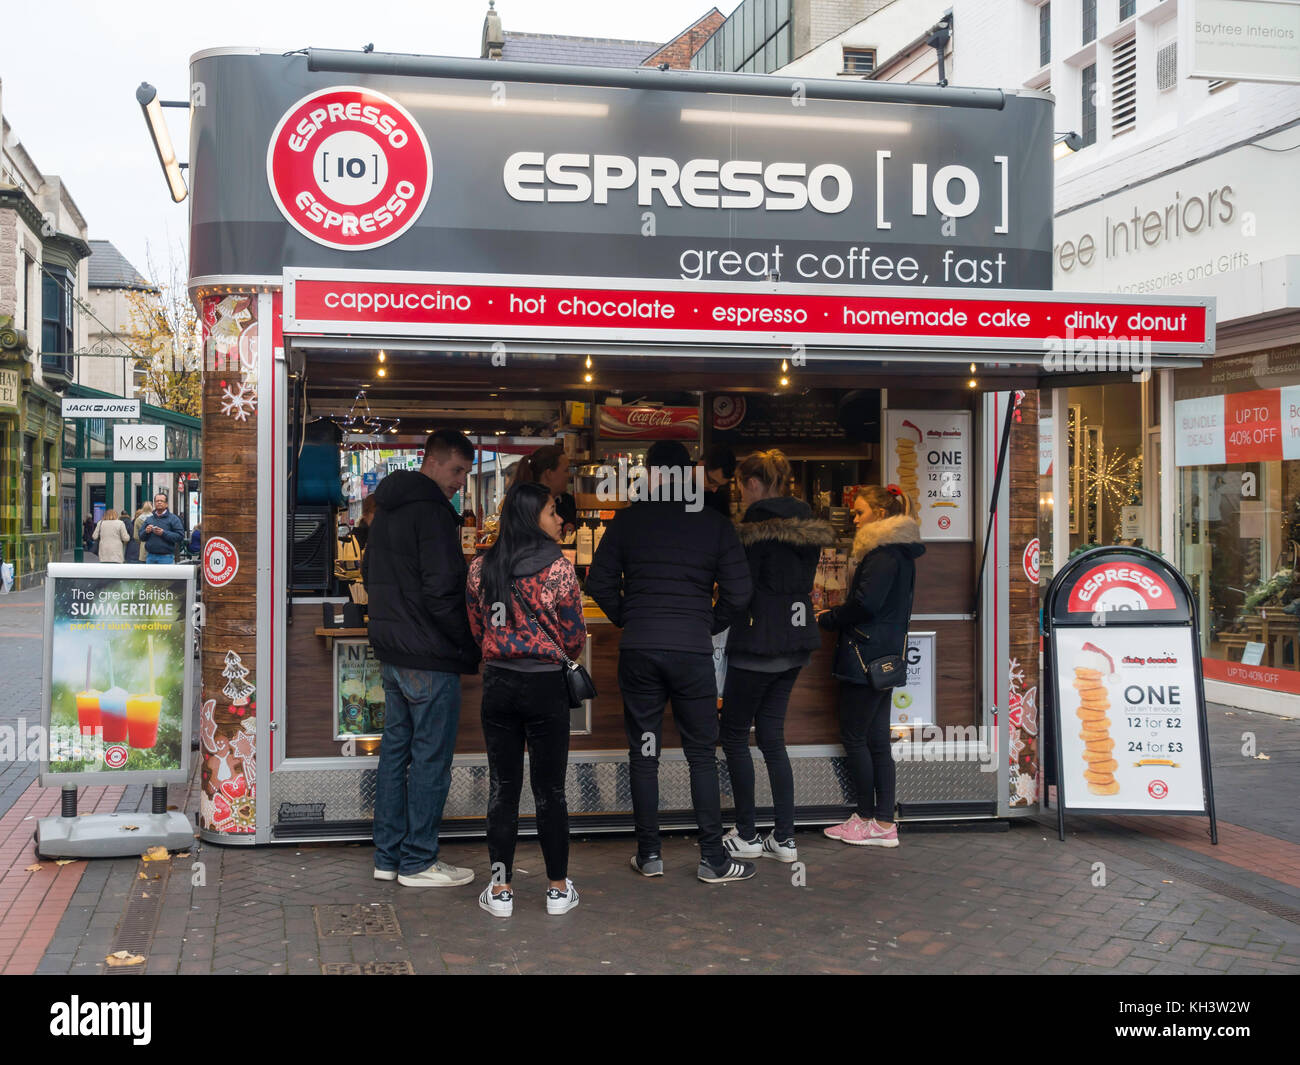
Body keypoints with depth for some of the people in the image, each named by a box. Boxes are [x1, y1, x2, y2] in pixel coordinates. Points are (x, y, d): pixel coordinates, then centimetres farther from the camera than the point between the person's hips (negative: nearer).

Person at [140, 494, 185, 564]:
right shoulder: (148, 519, 15)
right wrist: (146, 532, -7)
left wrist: (163, 533, -17)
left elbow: (180, 536, -9)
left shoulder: (173, 518, 1)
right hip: (150, 556, 4)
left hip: (166, 558, -4)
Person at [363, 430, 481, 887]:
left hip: (391, 653, 10)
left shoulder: (386, 510, 15)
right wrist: (472, 645, -10)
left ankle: (388, 856, 21)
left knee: (395, 749, 14)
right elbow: (442, 592, -21)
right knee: (431, 758, -1)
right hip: (430, 659, -10)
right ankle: (418, 862, 5)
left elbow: (369, 573, 24)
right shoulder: (432, 511, -16)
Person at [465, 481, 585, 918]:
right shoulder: (559, 569, -12)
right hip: (545, 685, -3)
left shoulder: (481, 568, 0)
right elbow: (574, 639, -4)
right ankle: (559, 889, 16)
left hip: (498, 682, 3)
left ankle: (499, 890, 13)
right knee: (550, 789, 7)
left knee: (502, 788, 10)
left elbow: (478, 631, 10)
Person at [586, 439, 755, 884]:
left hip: (638, 649, 1)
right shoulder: (715, 524, 2)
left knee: (643, 754, 10)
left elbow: (599, 583, 2)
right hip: (693, 649, 0)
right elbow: (738, 592, 1)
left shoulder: (628, 520, 2)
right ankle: (713, 858, 8)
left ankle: (649, 855, 15)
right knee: (701, 755, 8)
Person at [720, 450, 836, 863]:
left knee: (734, 734, 6)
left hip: (760, 641, -8)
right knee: (771, 736, 13)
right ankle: (784, 838, 13)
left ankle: (746, 835, 10)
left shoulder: (756, 524, -15)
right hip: (795, 642, 8)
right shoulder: (806, 522, 10)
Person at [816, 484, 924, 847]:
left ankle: (867, 818, 6)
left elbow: (866, 604, -22)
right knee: (877, 739, 10)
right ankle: (884, 823, 11)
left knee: (854, 736, -1)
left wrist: (826, 618, -8)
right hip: (885, 655, 10)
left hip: (866, 655, -10)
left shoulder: (885, 553, -13)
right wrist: (834, 616, 12)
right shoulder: (898, 552, 18)